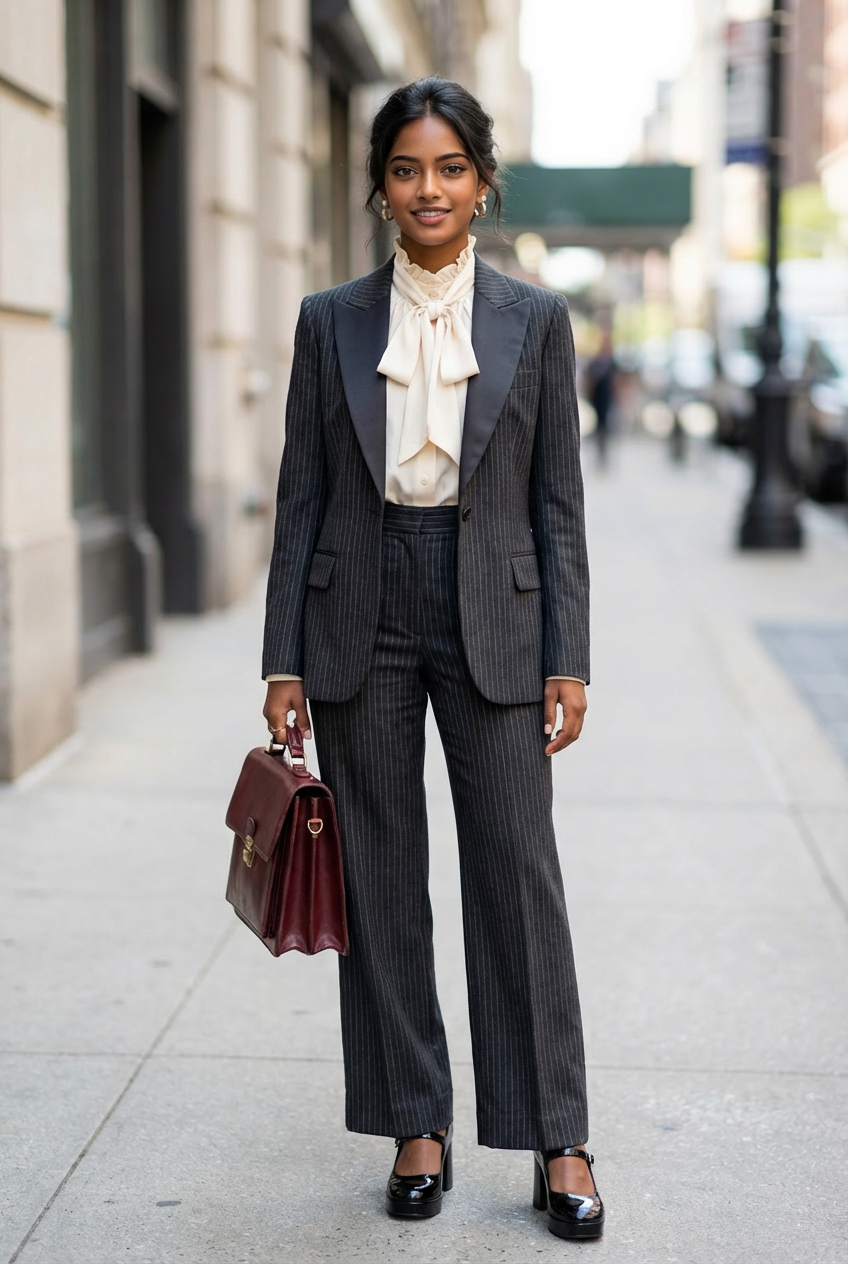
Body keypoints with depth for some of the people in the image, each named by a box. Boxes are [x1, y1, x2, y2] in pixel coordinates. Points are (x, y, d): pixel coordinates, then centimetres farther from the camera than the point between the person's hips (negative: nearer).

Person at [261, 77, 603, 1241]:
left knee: (518, 872, -1)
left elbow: (559, 504, 2)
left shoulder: (535, 321, 3)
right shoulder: (330, 322, 5)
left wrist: (568, 659, -4)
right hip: (362, 620, 2)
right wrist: (284, 660, 0)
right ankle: (416, 1126, 19)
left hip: (492, 618, -1)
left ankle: (558, 1143, 9)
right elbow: (302, 500, 5)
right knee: (384, 880, 7)